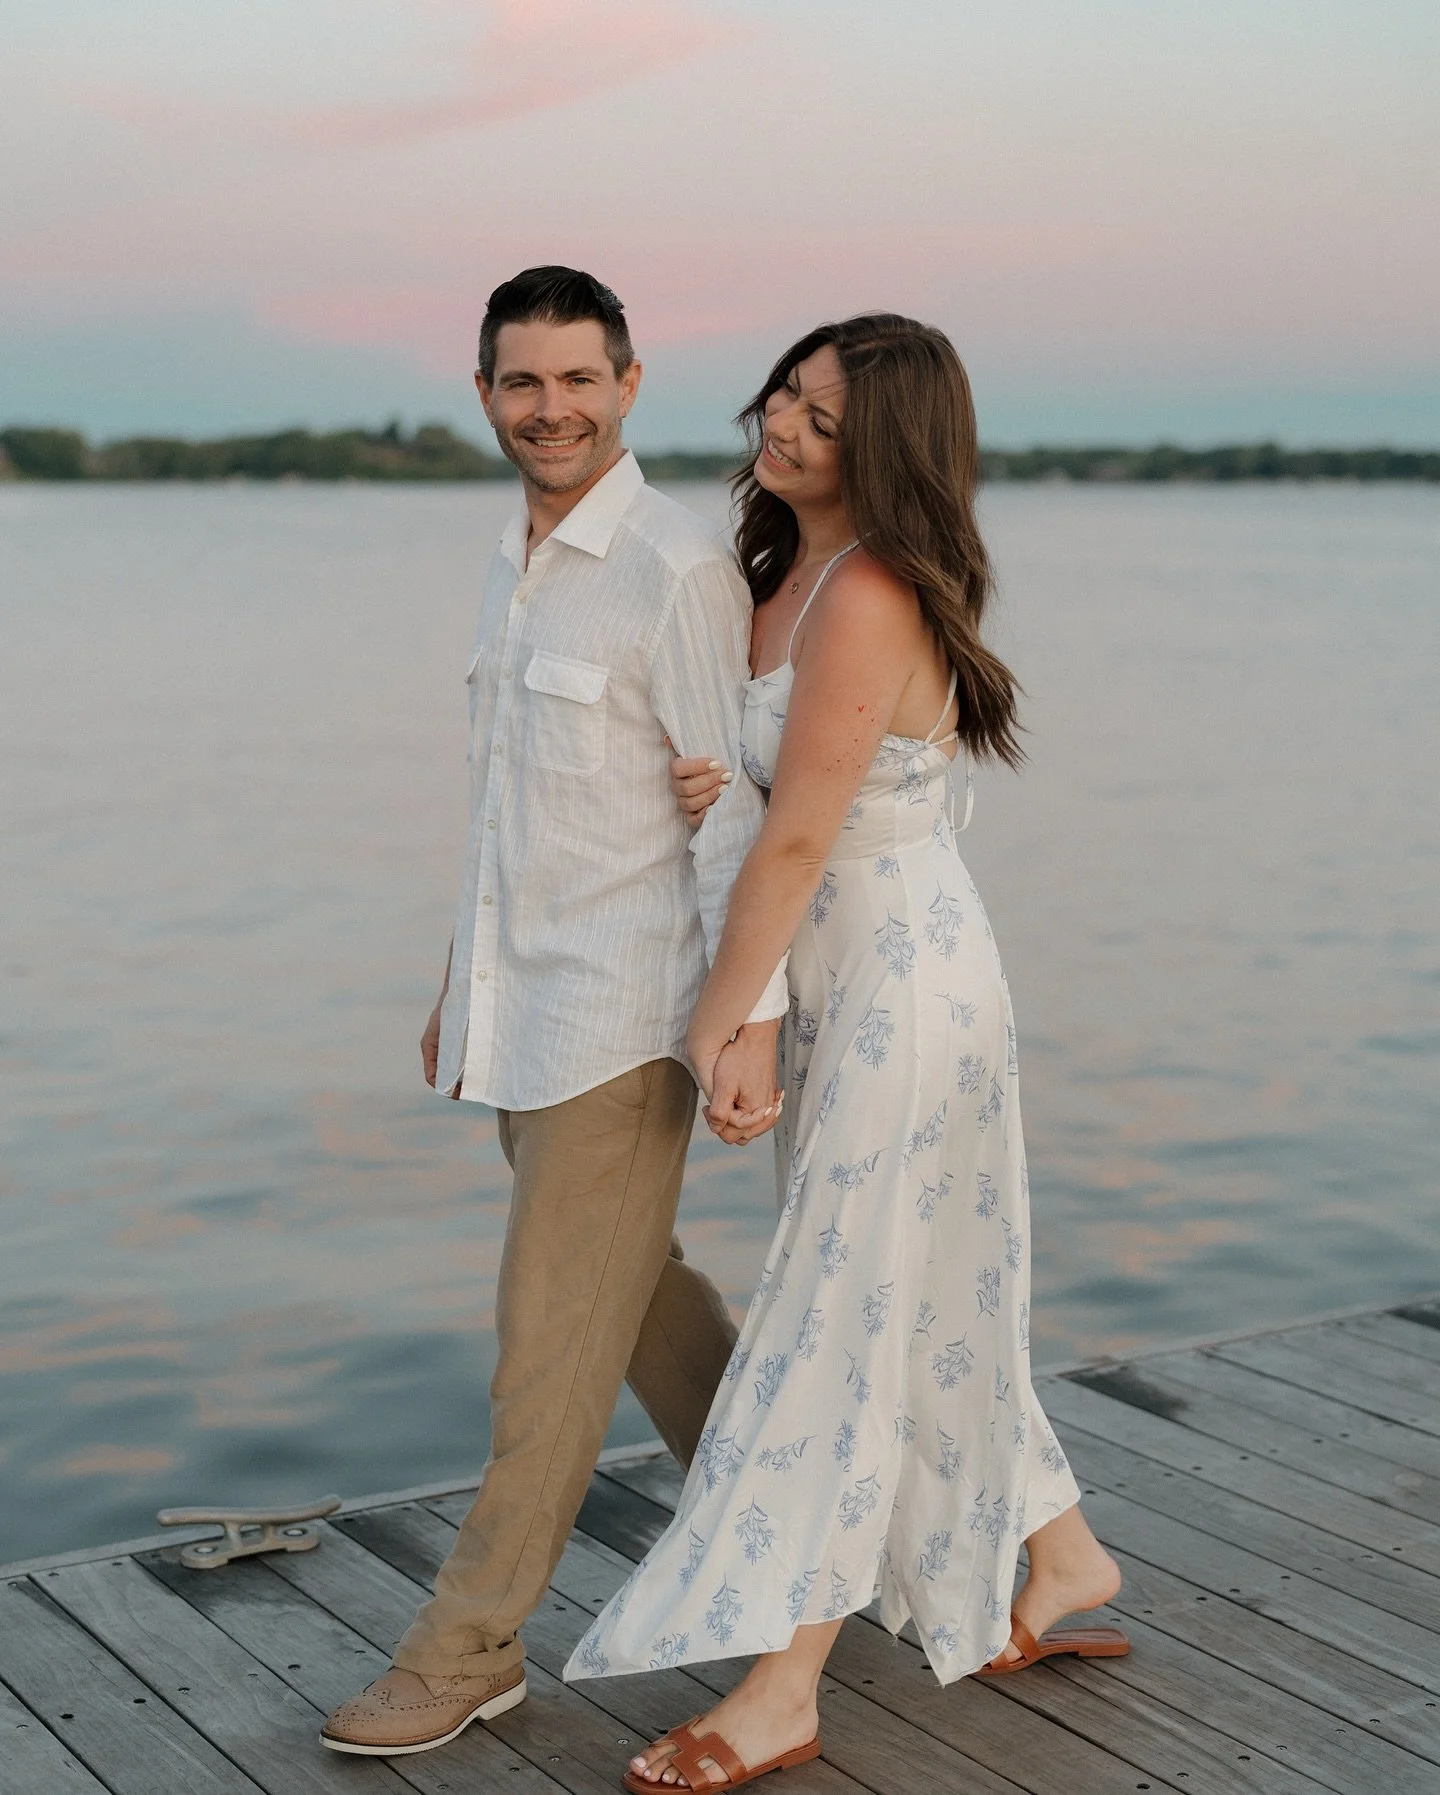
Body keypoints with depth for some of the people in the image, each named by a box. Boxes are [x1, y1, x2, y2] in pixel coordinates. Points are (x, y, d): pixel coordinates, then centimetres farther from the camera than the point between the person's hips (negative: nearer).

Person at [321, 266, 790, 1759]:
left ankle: (471, 1645, 10)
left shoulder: (679, 572, -14)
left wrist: (755, 1022, -20)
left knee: (553, 1330, -1)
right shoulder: (517, 566, 11)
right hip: (521, 1007, 9)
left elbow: (738, 816, -16)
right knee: (639, 1299, 18)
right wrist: (463, 984, 22)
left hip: (621, 1016, -8)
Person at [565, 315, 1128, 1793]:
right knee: (924, 1299, 19)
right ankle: (1063, 1559, 36)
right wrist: (720, 776, -7)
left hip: (901, 986, -10)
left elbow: (797, 845, -22)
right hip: (845, 982, 10)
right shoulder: (794, 568, 7)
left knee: (842, 1312, -4)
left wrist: (717, 1024, -13)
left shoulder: (867, 599, -23)